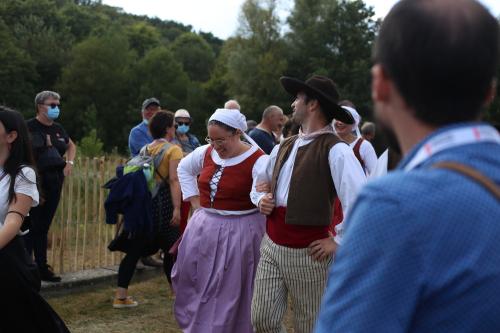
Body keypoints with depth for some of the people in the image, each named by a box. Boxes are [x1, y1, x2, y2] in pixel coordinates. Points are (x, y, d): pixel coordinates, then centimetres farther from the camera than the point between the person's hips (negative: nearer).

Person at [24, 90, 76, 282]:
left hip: (55, 182, 7)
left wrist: (70, 162, 13)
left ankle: (42, 268, 19)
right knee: (31, 228, -7)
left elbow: (71, 146, 32)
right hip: (36, 182, -7)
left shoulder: (58, 129, 13)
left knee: (43, 228, 13)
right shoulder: (29, 127, -8)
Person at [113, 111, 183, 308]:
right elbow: (174, 180, -16)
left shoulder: (144, 150, 13)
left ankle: (120, 296, 3)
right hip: (163, 202, -5)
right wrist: (177, 208, -21)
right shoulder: (173, 150, -5)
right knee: (171, 249, 7)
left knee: (135, 248, 6)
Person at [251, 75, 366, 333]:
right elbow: (260, 183, 27)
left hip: (307, 252, -6)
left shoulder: (335, 150, -14)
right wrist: (260, 200, 5)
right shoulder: (284, 147, 11)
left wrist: (338, 242, -17)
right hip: (271, 244, 6)